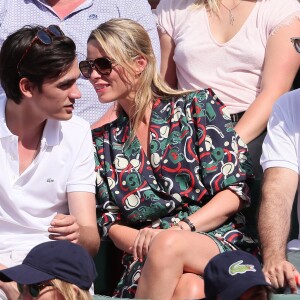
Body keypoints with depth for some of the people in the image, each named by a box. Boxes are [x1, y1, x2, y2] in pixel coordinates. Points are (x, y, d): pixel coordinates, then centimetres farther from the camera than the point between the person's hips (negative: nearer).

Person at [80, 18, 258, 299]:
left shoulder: (197, 106, 6)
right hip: (145, 263, 1)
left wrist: (179, 229, -15)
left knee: (168, 245, -38)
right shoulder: (102, 141, 16)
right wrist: (143, 242, -11)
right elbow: (110, 223, 12)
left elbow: (234, 193, -1)